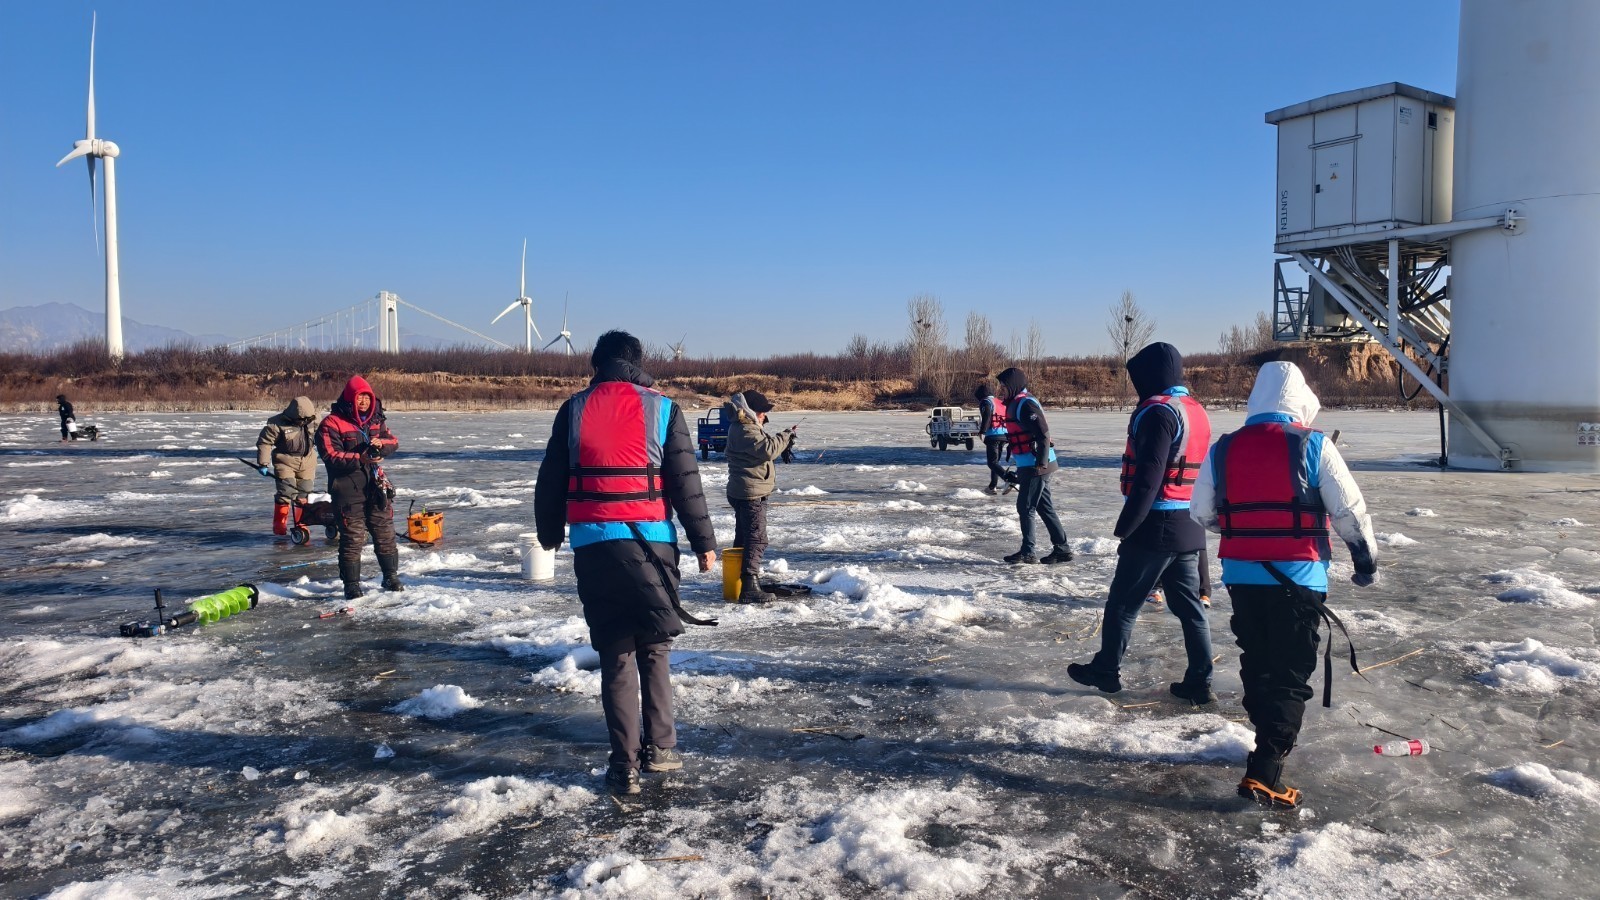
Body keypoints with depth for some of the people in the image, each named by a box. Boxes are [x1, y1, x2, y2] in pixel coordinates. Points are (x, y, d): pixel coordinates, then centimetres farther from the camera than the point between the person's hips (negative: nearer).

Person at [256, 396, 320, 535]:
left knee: (304, 493, 5)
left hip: (307, 462, 4)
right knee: (285, 491, -8)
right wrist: (263, 464, -10)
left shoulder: (313, 419, -5)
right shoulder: (277, 424, -17)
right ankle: (279, 524, 6)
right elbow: (264, 442, -10)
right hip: (285, 462, -4)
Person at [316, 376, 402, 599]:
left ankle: (391, 577, 24)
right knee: (352, 537, -2)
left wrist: (381, 444, -14)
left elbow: (393, 442, 9)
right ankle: (352, 584, 9)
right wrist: (360, 458, -25)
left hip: (376, 486, 5)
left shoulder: (376, 420, 10)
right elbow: (330, 455, -16)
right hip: (347, 489, -5)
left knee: (385, 533, 11)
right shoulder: (332, 423, -9)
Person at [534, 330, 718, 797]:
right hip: (650, 542, -1)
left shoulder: (574, 409, 8)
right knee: (653, 648, 15)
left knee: (615, 654, 8)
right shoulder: (661, 407, 2)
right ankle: (659, 747, 14)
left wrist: (549, 533, 24)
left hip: (592, 545, 1)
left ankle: (624, 764, 7)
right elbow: (685, 481, -2)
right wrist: (704, 541, 3)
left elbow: (550, 480, 11)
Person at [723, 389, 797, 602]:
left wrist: (783, 445, 3)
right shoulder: (744, 430, -18)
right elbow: (766, 449, -28)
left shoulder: (746, 427, 16)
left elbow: (763, 450, 20)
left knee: (743, 537, 19)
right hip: (751, 493, -11)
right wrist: (785, 437, -14)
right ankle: (749, 588, -14)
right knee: (756, 539, -12)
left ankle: (739, 581, 30)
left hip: (743, 493, 11)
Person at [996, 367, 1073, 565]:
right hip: (1032, 465, 10)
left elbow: (1043, 434, -23)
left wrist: (1041, 463, -24)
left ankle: (1027, 553, 4)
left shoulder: (1025, 404, -16)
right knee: (1044, 507, 13)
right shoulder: (1017, 404, 16)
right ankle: (1061, 548, 18)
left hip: (1035, 466, -10)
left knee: (1025, 507, -3)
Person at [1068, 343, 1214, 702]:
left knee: (1123, 601, 5)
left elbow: (1148, 477, -22)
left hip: (1156, 527, -8)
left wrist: (1124, 527, -19)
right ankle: (1199, 682, 14)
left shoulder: (1158, 411, -16)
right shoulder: (1197, 411, 13)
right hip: (1189, 528, 9)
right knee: (1188, 605, 12)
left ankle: (1106, 670, 16)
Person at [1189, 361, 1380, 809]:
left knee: (1256, 663, 20)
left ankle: (1271, 742, 36)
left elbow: (1202, 513, 11)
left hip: (1241, 575, 4)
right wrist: (1366, 559, 12)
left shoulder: (1224, 449, 4)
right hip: (1296, 577, -4)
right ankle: (1264, 772, -6)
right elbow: (1350, 511, -4)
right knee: (1291, 674, 1)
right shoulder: (1313, 446, -7)